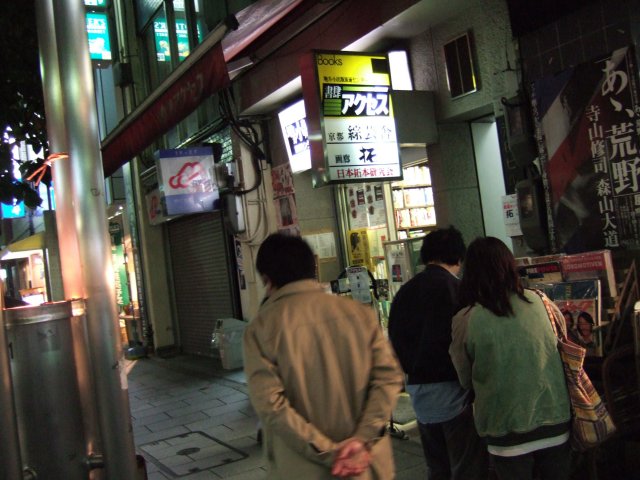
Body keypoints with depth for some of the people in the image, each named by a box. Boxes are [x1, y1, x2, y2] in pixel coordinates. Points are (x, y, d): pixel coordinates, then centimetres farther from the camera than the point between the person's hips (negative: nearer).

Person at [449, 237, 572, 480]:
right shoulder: (536, 301, -7)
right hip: (554, 418, 3)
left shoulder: (465, 320, -14)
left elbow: (465, 380, -1)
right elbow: (556, 347, 9)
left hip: (508, 430, -2)